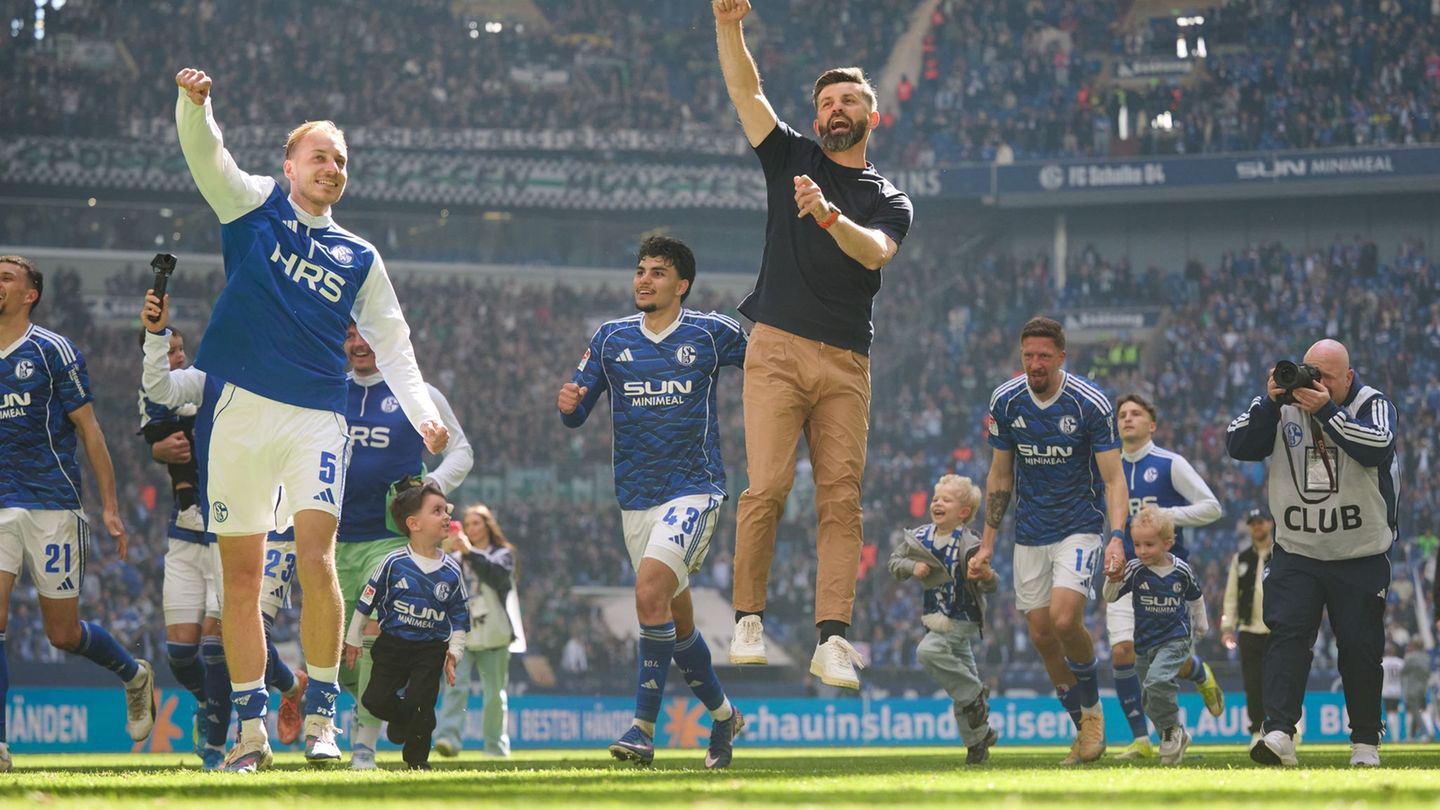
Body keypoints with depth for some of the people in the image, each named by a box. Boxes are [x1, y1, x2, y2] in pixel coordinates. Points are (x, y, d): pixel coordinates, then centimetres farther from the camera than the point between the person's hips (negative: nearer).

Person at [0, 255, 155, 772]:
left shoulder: (53, 352, -3)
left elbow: (89, 432, -1)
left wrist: (110, 507, -4)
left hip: (51, 506, -3)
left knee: (63, 634, 4)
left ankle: (134, 675, 34)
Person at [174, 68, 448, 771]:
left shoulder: (359, 258, 16)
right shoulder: (256, 206, 11)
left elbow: (392, 343, 18)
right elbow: (206, 156, -5)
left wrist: (423, 413, 3)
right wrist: (194, 104, -26)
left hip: (316, 418, 0)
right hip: (239, 410, 0)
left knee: (316, 560, -16)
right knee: (240, 577, 1)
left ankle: (321, 720, -9)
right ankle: (251, 731, 8)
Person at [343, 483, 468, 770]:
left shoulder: (451, 572, -2)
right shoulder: (394, 564, -9)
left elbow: (459, 617, 8)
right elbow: (366, 601, 1)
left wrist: (453, 653, 2)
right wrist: (353, 640, 6)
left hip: (431, 649, 1)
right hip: (392, 644, -1)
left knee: (421, 703, -12)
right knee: (375, 700, -10)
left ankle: (416, 757, 10)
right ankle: (402, 715, 25)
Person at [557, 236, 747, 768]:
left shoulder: (712, 334, -2)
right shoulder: (611, 339, 8)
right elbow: (577, 413, 9)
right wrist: (568, 404, -13)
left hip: (694, 488, -5)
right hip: (635, 498, 5)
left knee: (651, 590, -25)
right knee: (677, 618, 12)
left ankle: (643, 727, -23)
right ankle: (723, 715, 34)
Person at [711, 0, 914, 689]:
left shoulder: (889, 200, 15)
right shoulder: (792, 158, 16)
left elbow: (875, 251, -7)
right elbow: (745, 91, 4)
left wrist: (828, 215, -25)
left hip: (847, 362, 1)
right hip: (778, 348, -1)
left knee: (841, 497, -8)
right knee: (766, 487, -14)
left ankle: (833, 639, -13)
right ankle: (748, 622, -8)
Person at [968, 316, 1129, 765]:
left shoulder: (1091, 403, -15)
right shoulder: (1005, 401, -3)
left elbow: (1113, 478, -13)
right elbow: (1000, 475, 8)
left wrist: (1117, 537, -27)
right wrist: (987, 542, 6)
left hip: (1079, 526, -4)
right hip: (1030, 533, 4)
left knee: (1065, 619, -22)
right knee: (1041, 634, 1)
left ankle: (1092, 707, 2)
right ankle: (1085, 727, 16)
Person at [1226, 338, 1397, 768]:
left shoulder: (1373, 406, -6)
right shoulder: (1281, 404, 2)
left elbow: (1377, 448, -26)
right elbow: (1238, 445, -9)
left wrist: (1326, 410, -32)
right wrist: (1270, 402, -21)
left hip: (1360, 556, -1)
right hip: (1296, 552, 1)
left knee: (1360, 648, 2)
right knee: (1288, 635, -14)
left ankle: (1365, 743, 15)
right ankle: (1279, 734, -23)